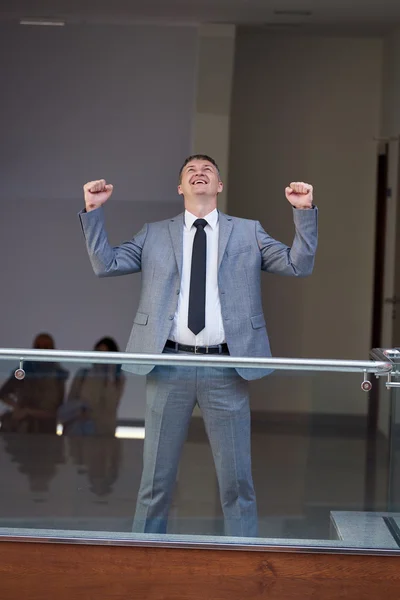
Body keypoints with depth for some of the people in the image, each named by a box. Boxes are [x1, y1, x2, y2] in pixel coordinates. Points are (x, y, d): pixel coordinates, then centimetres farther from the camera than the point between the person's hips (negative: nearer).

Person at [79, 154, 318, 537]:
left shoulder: (248, 232, 11)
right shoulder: (154, 235, 13)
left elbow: (298, 265, 5)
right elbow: (105, 264, 8)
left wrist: (304, 212, -6)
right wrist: (93, 211, 0)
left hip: (226, 369, 0)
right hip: (169, 365, 1)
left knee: (237, 479, 4)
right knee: (157, 476, 9)